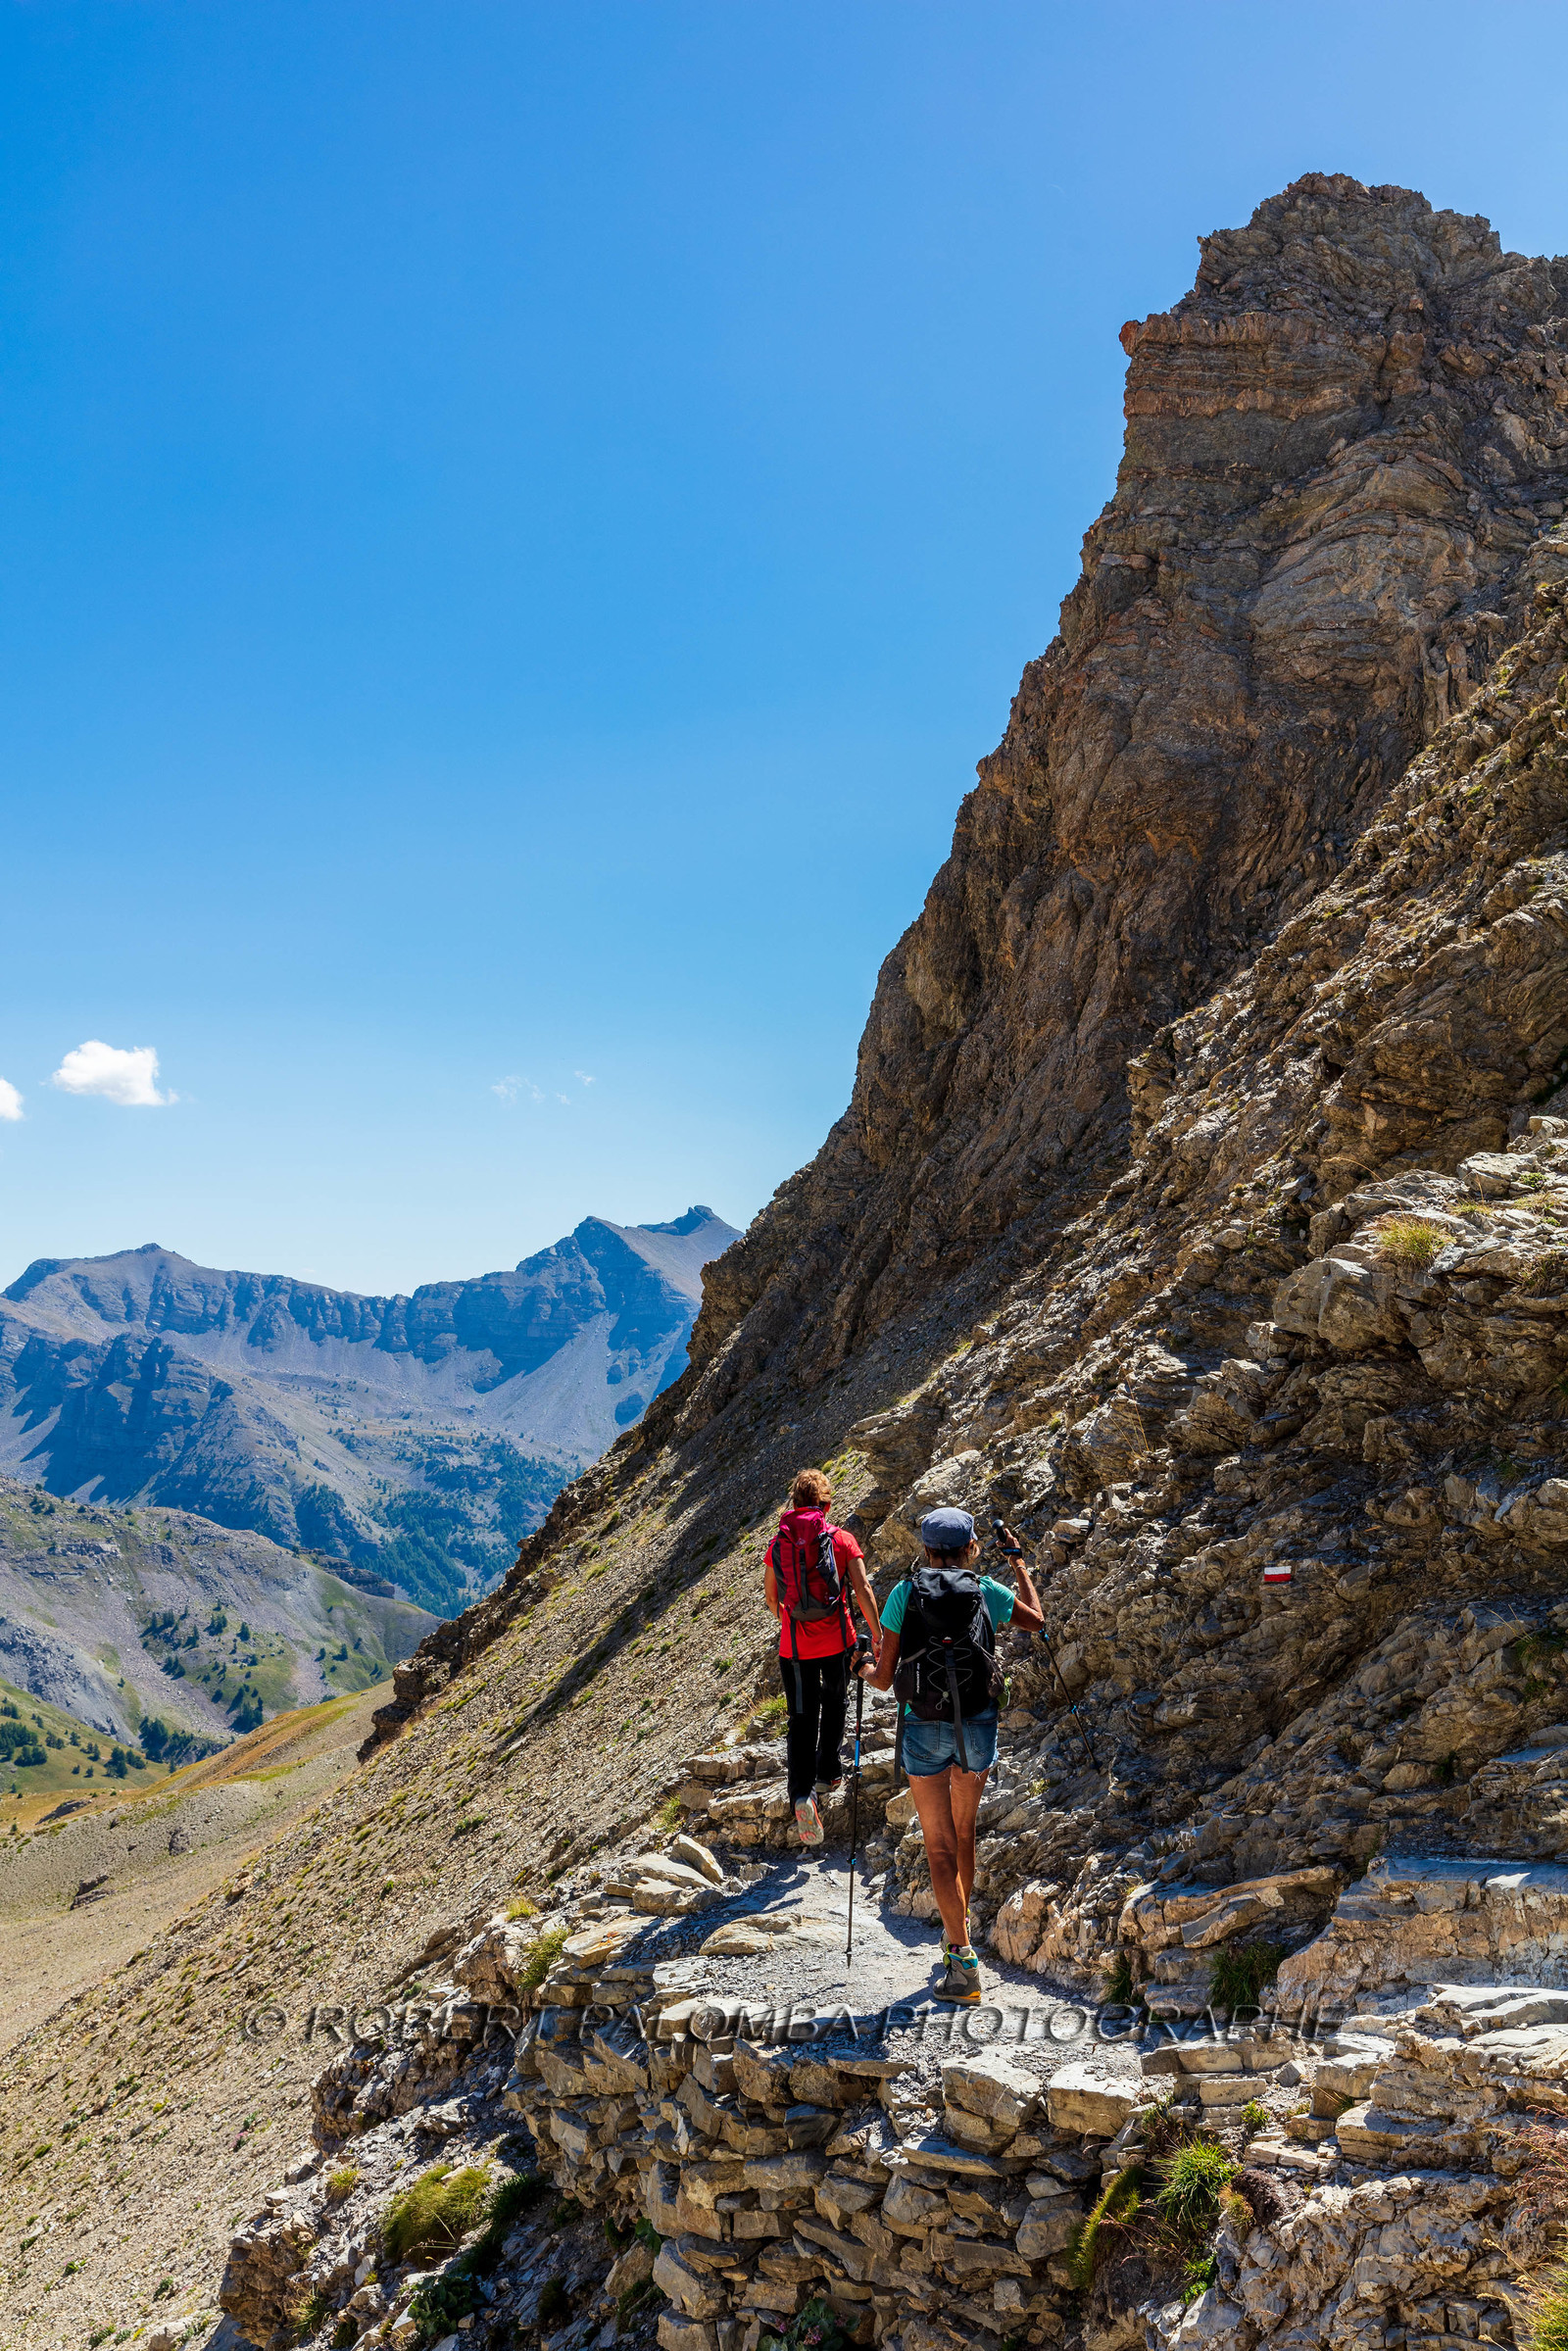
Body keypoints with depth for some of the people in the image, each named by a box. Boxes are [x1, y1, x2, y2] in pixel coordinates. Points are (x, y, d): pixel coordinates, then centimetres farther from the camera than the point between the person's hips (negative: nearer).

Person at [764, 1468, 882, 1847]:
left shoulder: (778, 1543, 1)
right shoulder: (842, 1539, -5)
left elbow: (770, 1596, 12)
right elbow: (863, 1590, -8)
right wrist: (877, 1634, 1)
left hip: (794, 1646, 1)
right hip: (836, 1642, -1)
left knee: (802, 1720, 4)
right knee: (834, 1704, 25)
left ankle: (802, 1793, -13)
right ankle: (828, 1772, 29)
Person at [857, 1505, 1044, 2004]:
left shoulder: (905, 1593, -5)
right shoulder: (987, 1590, -2)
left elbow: (884, 1678, -3)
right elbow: (1035, 1621, 19)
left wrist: (865, 1670, 21)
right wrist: (1018, 1560, 28)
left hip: (924, 1728, -2)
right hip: (978, 1724, 2)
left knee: (940, 1845, 3)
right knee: (964, 1831, 23)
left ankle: (963, 1961, -5)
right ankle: (958, 1928, 38)